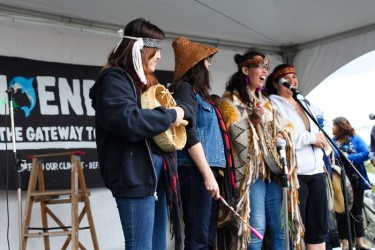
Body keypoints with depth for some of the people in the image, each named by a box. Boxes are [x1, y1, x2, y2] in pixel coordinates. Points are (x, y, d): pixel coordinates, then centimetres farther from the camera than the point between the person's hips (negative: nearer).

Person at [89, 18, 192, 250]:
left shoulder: (148, 82, 20)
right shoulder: (115, 79, -8)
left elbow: (186, 106, 24)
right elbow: (128, 120, -26)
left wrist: (181, 110, 1)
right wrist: (170, 115, -13)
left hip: (158, 172, 9)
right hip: (134, 175, -9)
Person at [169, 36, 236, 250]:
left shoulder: (199, 93, 23)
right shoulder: (184, 89, -4)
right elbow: (190, 135, -14)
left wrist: (212, 172, 14)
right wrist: (208, 174, -17)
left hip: (208, 169, 9)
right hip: (196, 172, -9)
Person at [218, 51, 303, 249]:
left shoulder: (265, 102, 22)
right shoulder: (229, 100, 2)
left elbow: (287, 125, 26)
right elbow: (232, 132, -10)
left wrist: (283, 134, 3)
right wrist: (253, 120, -25)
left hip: (273, 170, 7)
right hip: (251, 170, -7)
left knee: (279, 228, 5)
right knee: (257, 229, -12)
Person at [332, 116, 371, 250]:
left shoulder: (356, 139, 0)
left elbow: (366, 153, -11)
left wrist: (349, 157, -19)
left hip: (356, 182, 0)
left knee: (356, 212, 10)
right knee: (341, 212, 6)